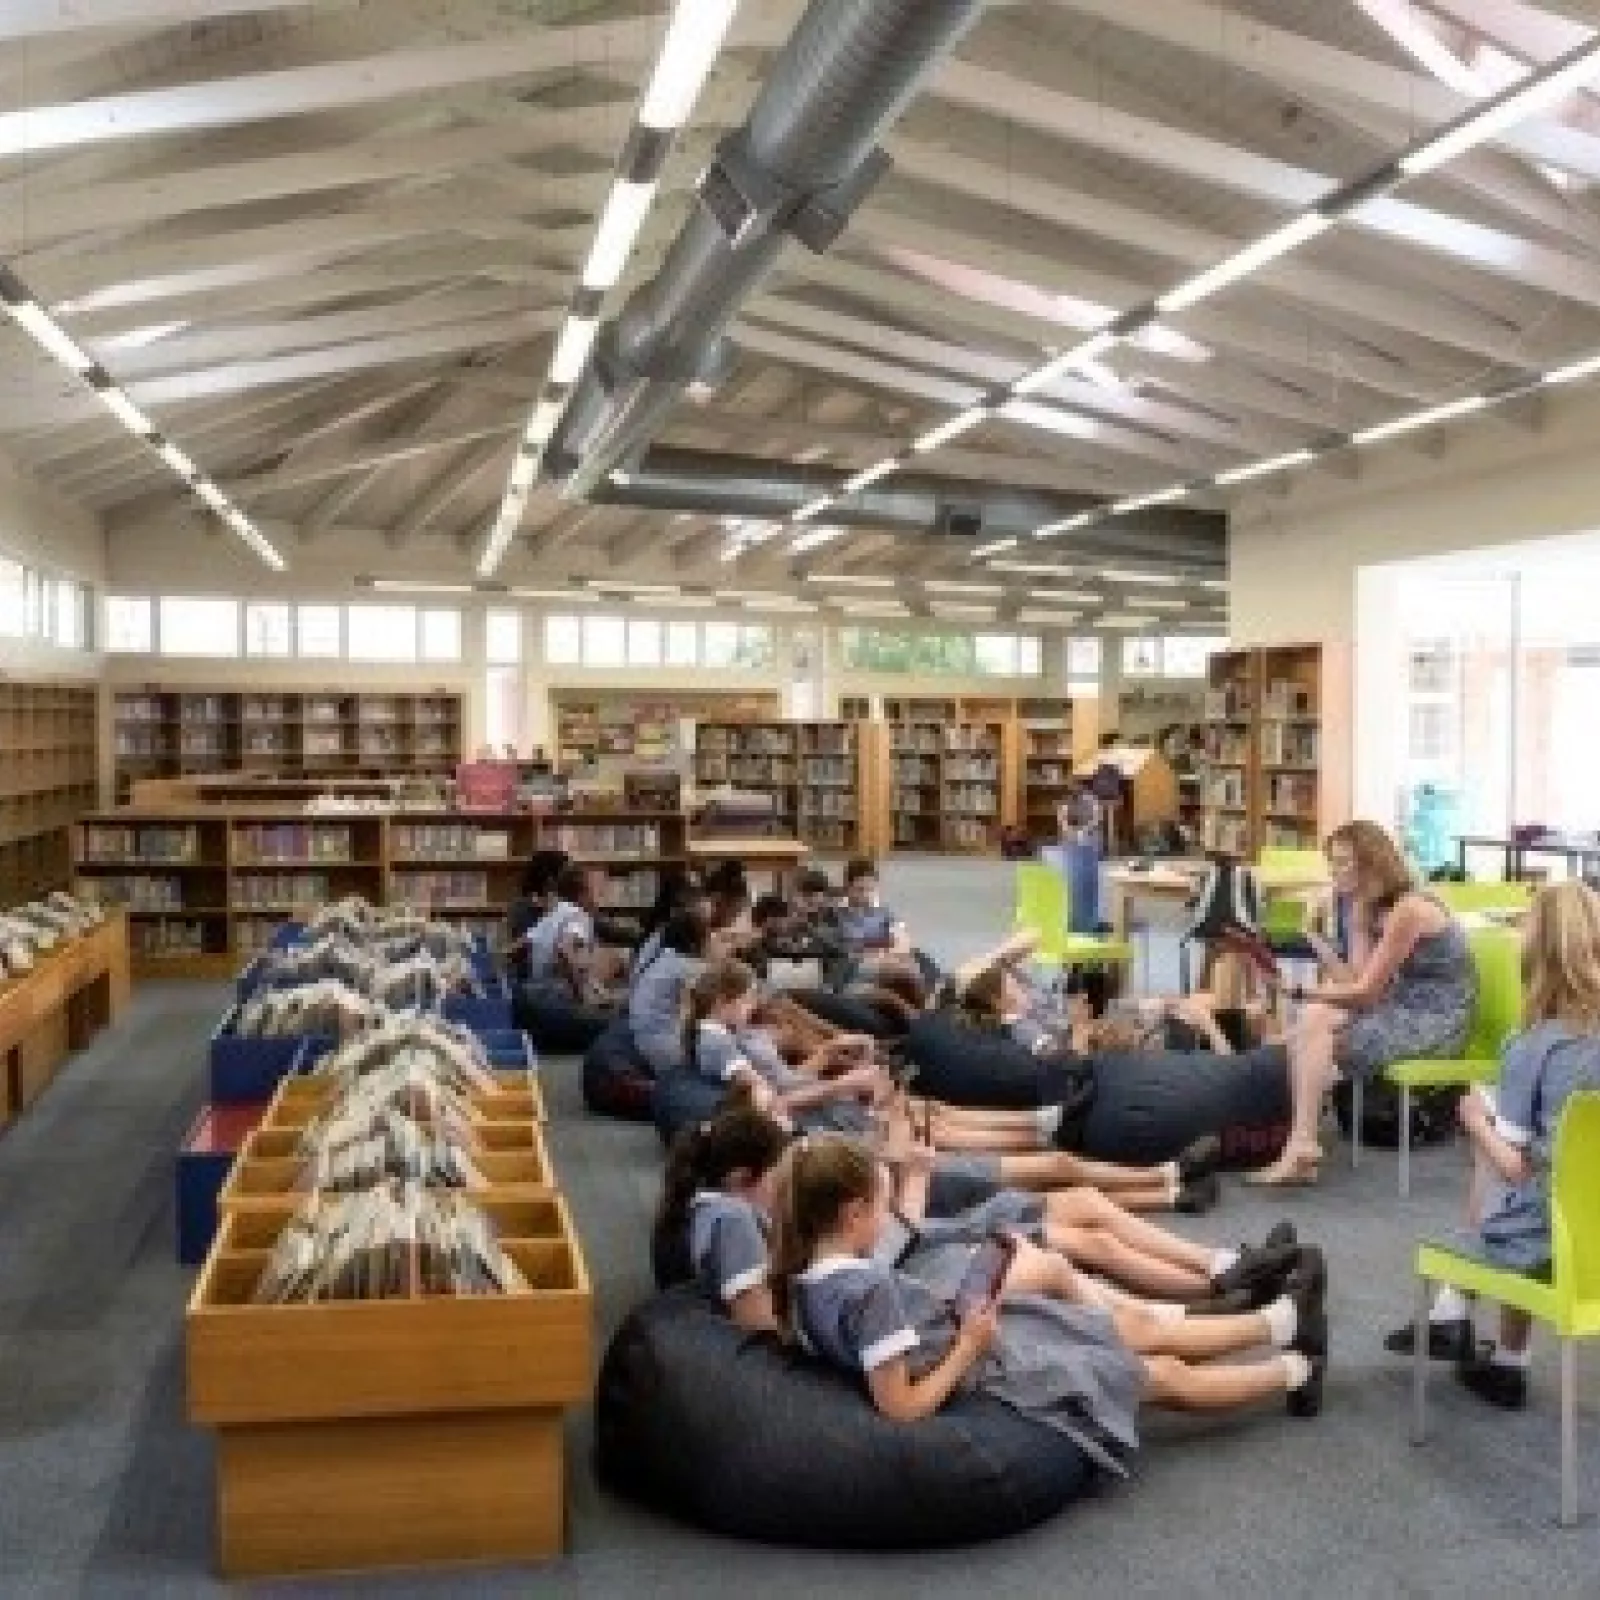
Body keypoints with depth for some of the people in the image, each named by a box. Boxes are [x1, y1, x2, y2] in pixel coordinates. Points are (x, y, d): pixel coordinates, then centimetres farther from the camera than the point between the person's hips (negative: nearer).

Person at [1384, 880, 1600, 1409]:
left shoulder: (1531, 1049, -18)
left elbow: (1516, 1167, -16)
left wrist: (1479, 1121, 2)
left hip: (1544, 1240, -4)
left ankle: (1507, 1363, 38)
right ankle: (1451, 1318, 34)